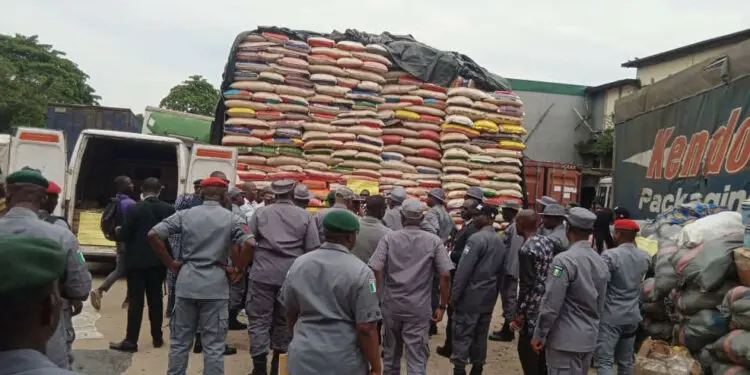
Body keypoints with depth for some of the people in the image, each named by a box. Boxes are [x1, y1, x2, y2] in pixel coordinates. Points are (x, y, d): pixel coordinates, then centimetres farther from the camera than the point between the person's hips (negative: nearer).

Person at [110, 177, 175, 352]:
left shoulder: (135, 209, -11)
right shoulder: (169, 209, -3)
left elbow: (123, 236, -11)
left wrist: (118, 231, 11)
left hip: (137, 260, -3)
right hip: (159, 260, 3)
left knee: (135, 300, -1)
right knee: (155, 298, 13)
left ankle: (131, 341, 1)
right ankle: (157, 337, 19)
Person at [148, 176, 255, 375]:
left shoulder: (185, 214, 5)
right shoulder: (232, 218, -1)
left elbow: (153, 235, -3)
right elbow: (249, 244, -17)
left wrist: (170, 263, 4)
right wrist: (238, 270, -4)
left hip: (186, 282, 3)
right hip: (215, 285, -2)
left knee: (179, 341, 16)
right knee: (213, 345, 6)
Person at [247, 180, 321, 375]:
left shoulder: (261, 213, 4)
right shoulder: (305, 216, 3)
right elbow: (312, 249, 0)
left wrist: (253, 263, 22)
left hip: (263, 273, -1)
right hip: (292, 275, 1)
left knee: (259, 319, 4)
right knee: (284, 320, 14)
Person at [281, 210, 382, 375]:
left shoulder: (298, 264, 0)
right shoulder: (360, 271, -15)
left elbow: (290, 312, 11)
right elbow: (366, 328, -16)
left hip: (303, 357, 4)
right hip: (344, 361, -3)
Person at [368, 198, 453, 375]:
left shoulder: (389, 238, -3)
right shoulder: (434, 241, -3)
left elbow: (375, 271, -10)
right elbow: (445, 276, -8)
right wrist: (442, 306, 1)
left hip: (392, 305, 2)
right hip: (419, 308, -1)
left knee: (391, 352, 20)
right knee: (417, 359, 2)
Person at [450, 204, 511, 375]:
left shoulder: (477, 238, -15)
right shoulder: (500, 242, 11)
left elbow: (463, 269, -18)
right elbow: (502, 272, 15)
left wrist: (454, 295, -13)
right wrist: (494, 293, 19)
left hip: (471, 295, -8)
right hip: (489, 297, 8)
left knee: (462, 335, -3)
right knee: (481, 334, 13)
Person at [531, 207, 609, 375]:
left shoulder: (564, 260, -18)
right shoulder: (601, 262, 5)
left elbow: (551, 304, -19)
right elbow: (600, 305, 10)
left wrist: (539, 334, -9)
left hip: (565, 338, -7)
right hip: (589, 338, 7)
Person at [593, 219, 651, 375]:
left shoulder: (610, 255, -17)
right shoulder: (645, 257, 3)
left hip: (610, 316, -6)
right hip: (632, 315, 6)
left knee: (604, 361, -6)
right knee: (626, 362, 16)